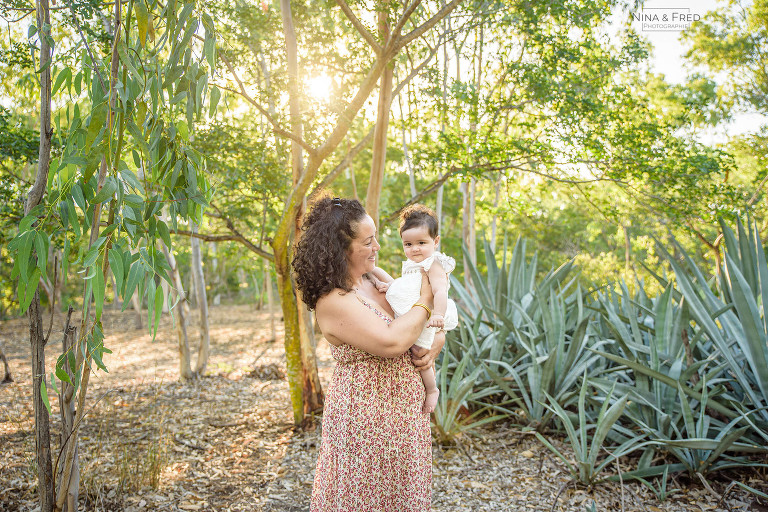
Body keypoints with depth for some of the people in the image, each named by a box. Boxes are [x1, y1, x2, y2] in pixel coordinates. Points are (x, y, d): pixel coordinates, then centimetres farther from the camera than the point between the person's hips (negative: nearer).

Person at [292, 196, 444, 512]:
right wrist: (425, 303, -14)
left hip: (400, 411, 8)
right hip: (366, 417, -8)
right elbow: (391, 342, -28)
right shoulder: (332, 301, -21)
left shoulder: (373, 281, 5)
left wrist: (434, 346, -9)